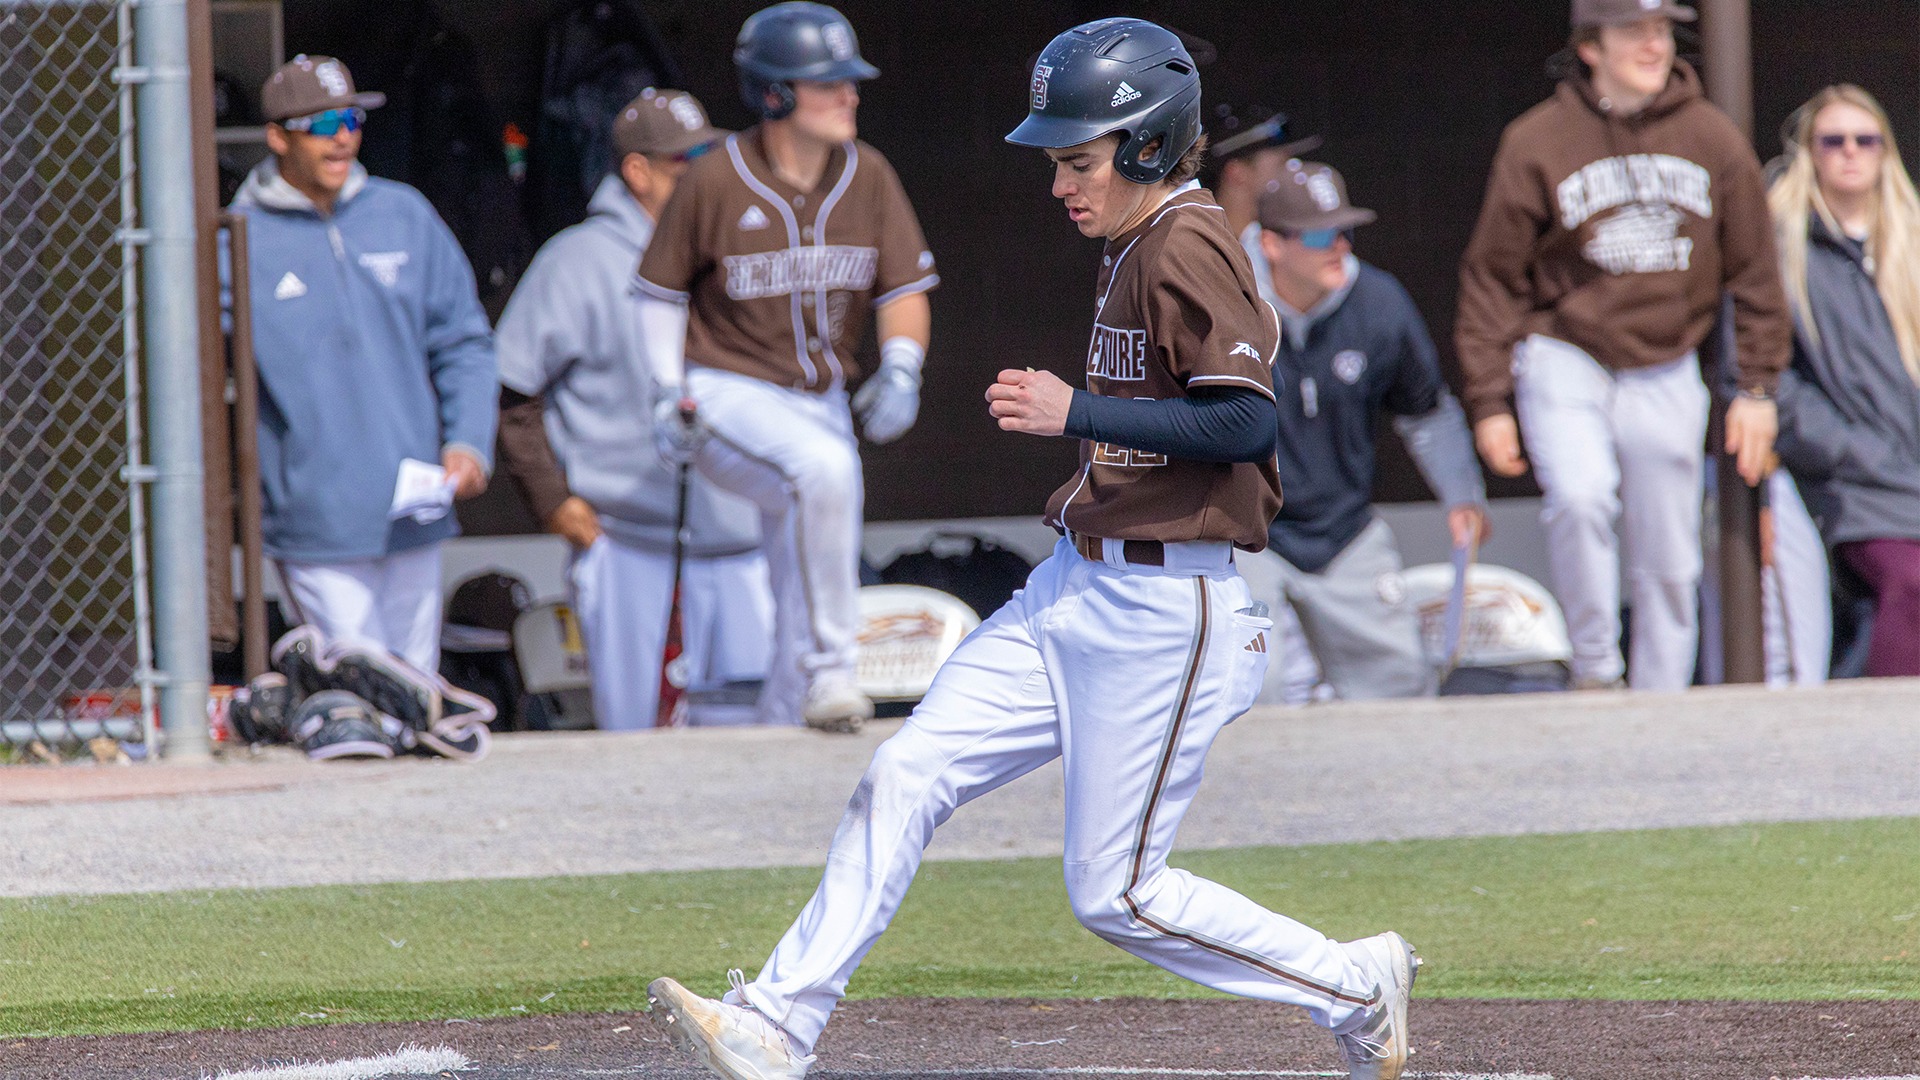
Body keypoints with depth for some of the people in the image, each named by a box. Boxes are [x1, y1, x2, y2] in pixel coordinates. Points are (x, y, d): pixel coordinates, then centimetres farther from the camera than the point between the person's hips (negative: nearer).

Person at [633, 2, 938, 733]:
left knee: (803, 606, 6)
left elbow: (905, 288, 6)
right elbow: (661, 290, 0)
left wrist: (900, 366, -12)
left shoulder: (867, 178, 0)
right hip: (727, 393, -6)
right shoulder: (715, 182, -11)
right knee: (823, 468, -34)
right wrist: (669, 391, -10)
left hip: (820, 397, 6)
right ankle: (831, 668, -28)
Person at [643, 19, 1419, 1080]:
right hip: (1075, 590, 10)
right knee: (904, 776, 0)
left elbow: (1248, 422, -26)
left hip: (1161, 613, -10)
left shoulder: (1186, 247, -17)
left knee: (1115, 895, -2)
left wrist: (1075, 412, -24)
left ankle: (1354, 983, 14)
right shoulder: (1138, 247, 12)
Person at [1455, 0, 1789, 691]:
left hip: (1666, 373, 3)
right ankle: (1596, 671, -13)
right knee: (1580, 497, -28)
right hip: (1563, 359, -3)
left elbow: (1754, 271, 10)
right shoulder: (1536, 143, -6)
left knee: (1668, 564, 3)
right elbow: (1493, 278, -2)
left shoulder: (1711, 138, 2)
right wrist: (1489, 401, -5)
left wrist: (1757, 387, 6)